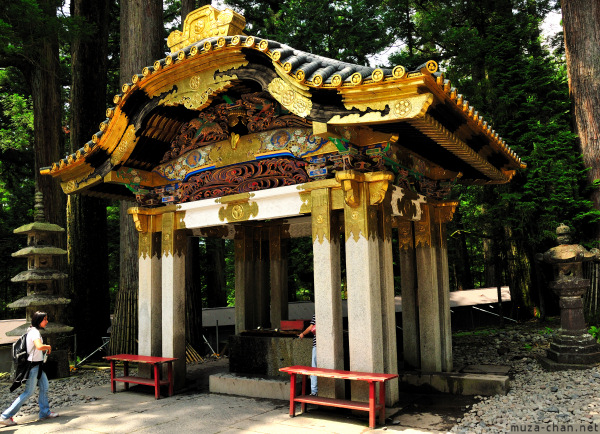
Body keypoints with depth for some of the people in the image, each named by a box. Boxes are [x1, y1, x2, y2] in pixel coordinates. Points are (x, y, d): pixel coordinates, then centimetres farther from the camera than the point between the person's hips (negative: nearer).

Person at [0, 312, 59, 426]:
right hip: (33, 365, -10)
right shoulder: (35, 332, -20)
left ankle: (45, 412, 19)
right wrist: (48, 347, -16)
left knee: (44, 387, 11)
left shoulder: (33, 331, 11)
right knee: (28, 392, -3)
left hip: (38, 365, 10)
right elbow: (39, 346, -36)